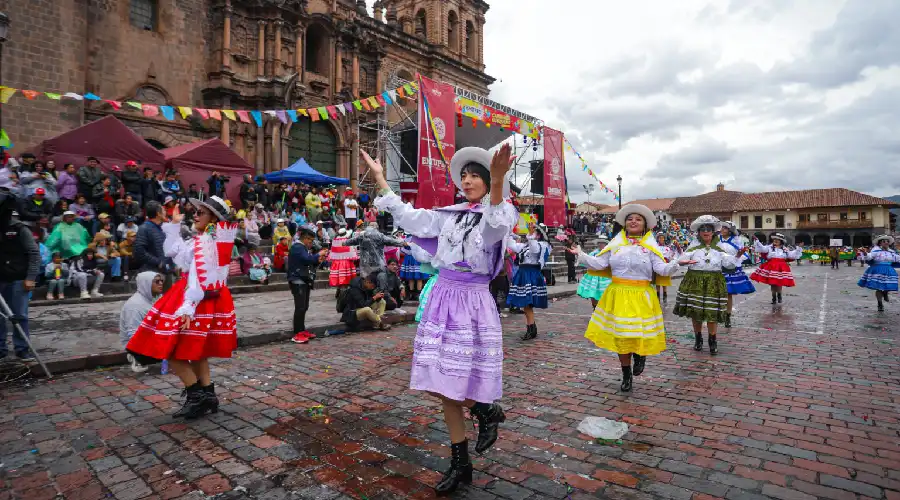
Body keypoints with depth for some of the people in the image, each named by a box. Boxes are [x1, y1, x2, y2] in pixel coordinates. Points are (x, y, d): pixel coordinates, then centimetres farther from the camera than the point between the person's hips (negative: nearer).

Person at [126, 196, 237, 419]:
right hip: (208, 299, 10)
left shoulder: (205, 242, -17)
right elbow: (171, 251, 22)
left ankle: (197, 396, 2)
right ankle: (208, 395, 23)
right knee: (196, 351, 18)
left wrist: (188, 308, -28)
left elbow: (198, 278, -24)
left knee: (171, 350, -3)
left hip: (198, 300, -10)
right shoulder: (212, 240, 12)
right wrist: (174, 225, 19)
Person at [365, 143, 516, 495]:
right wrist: (379, 177, 16)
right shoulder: (450, 214, 12)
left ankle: (488, 411, 31)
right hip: (442, 299, 6)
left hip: (472, 303, -6)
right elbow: (407, 217, 14)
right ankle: (460, 464, 27)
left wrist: (498, 182, -47)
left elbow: (496, 227, -30)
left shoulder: (498, 213, -5)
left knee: (452, 385, -3)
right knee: (443, 387, 11)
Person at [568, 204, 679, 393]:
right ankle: (627, 376, 24)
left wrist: (675, 264, -27)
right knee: (620, 336, 7)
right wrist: (581, 255, -7)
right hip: (618, 296, 2)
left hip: (641, 297, -2)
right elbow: (598, 264, 4)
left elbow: (662, 269, -8)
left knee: (638, 333, -8)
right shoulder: (615, 244, 7)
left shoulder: (650, 246, 1)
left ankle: (640, 355, 31)